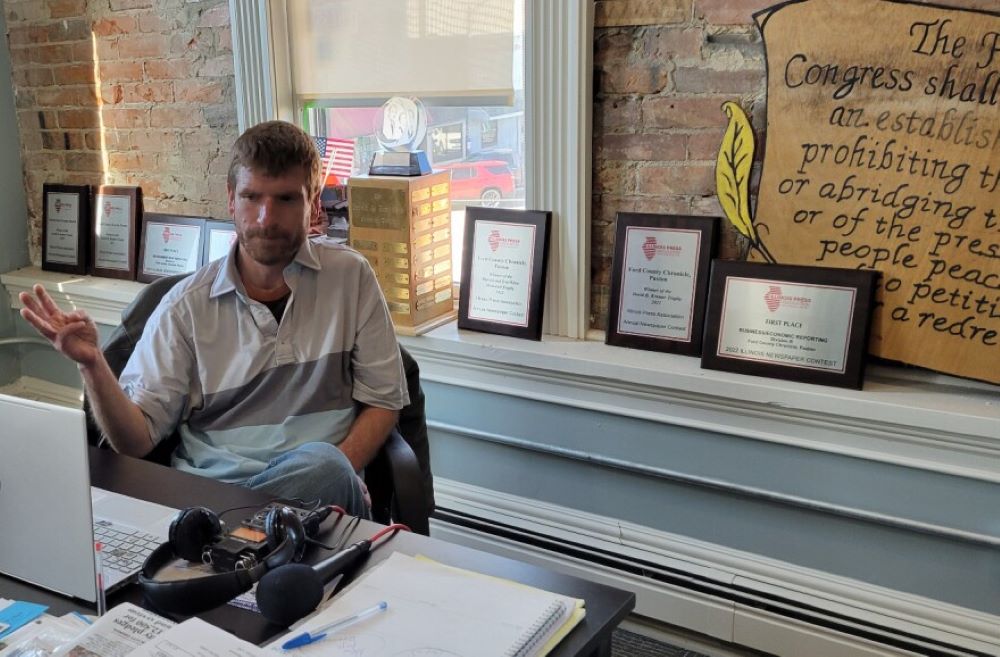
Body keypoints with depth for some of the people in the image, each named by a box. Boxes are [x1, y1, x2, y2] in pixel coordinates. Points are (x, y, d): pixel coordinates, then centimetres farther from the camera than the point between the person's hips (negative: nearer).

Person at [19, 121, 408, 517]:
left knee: (323, 464, -35)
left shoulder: (349, 276, 4)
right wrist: (93, 366, -18)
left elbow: (382, 402, 6)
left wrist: (329, 481, -11)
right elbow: (135, 440, 1)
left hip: (314, 486, 1)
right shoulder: (186, 305, 3)